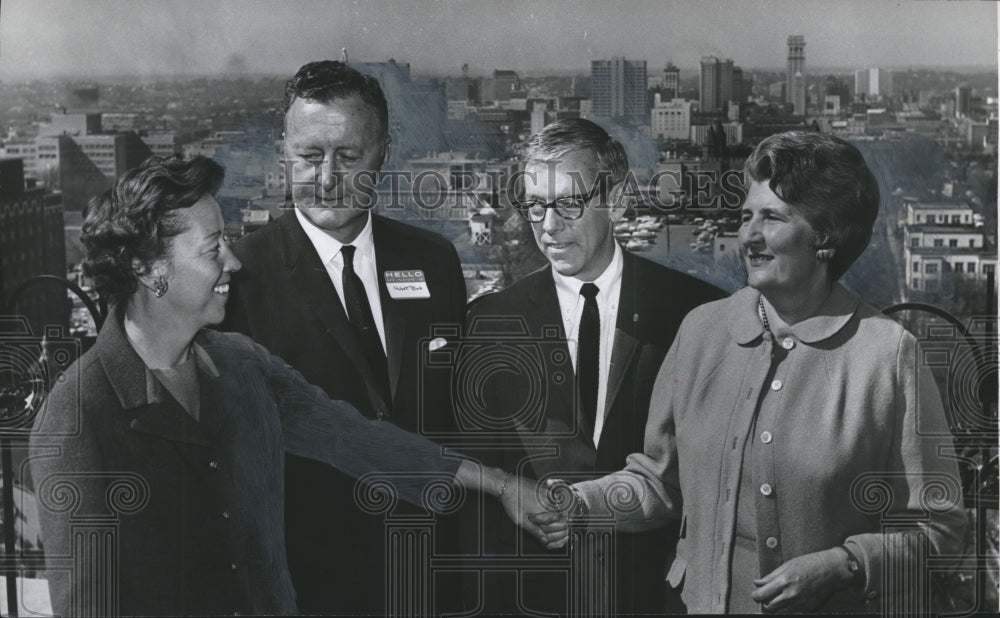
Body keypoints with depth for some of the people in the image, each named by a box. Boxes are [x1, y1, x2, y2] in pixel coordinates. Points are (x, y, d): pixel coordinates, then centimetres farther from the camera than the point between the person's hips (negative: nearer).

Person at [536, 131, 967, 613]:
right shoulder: (701, 329, 0)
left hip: (838, 610, -3)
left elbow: (935, 528, -7)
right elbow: (660, 478, 8)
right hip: (706, 602, 4)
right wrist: (584, 501, -8)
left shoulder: (888, 352, -11)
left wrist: (840, 567, -19)